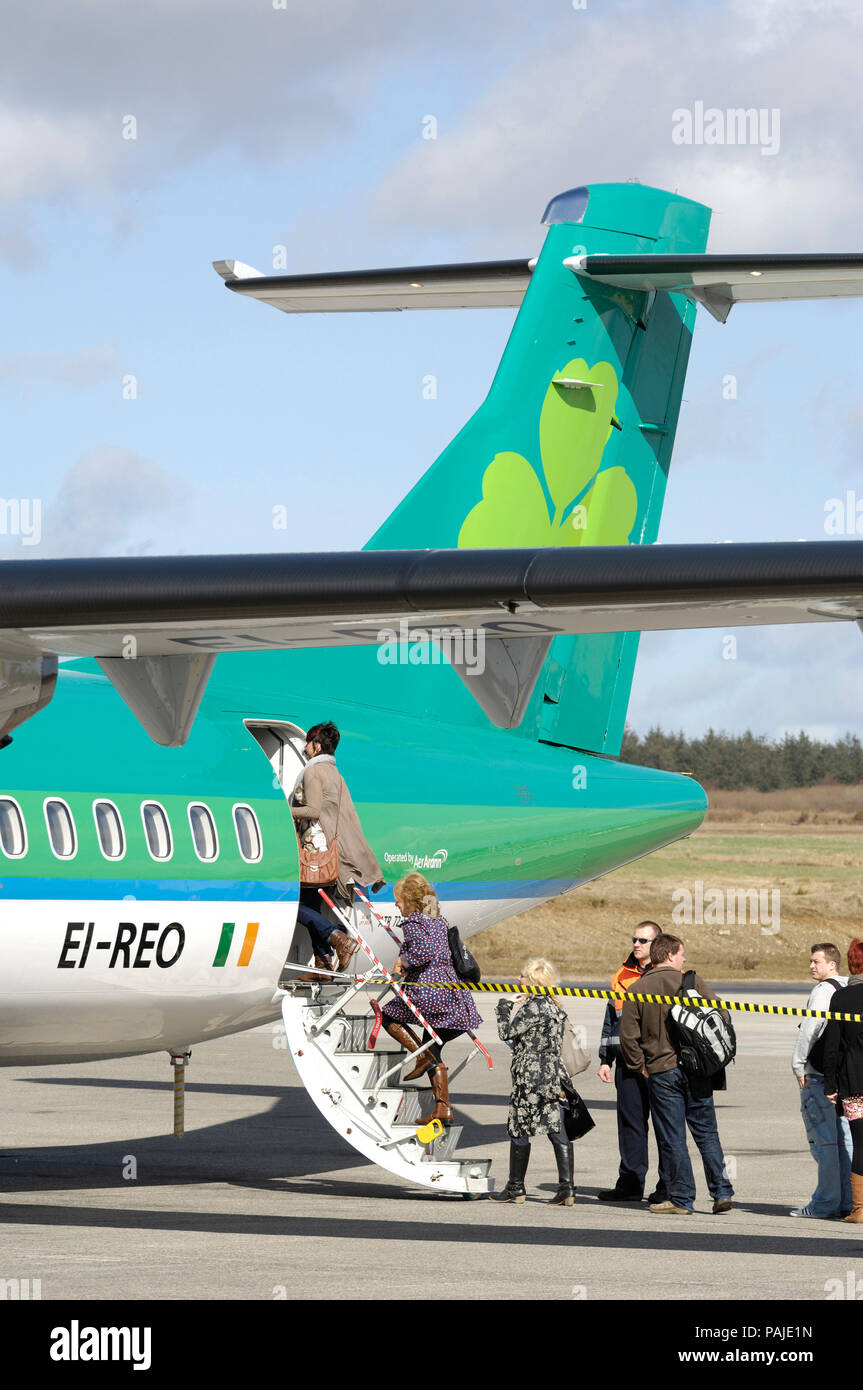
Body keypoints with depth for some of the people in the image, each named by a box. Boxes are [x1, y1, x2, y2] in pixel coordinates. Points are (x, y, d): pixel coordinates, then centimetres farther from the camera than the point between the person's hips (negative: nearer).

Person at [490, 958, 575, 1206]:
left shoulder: (534, 1007, -14)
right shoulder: (554, 1007, 13)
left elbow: (506, 1033, -10)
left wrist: (505, 1006, 2)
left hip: (532, 1077, -8)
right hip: (554, 1077, 8)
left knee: (518, 1130, 3)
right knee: (558, 1131, 3)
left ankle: (515, 1187, 11)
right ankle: (566, 1189, -1)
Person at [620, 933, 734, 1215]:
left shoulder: (636, 991, -1)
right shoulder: (692, 982, -1)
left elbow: (628, 1036, -3)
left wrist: (640, 1066, 10)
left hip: (661, 1073, -1)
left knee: (672, 1139, 4)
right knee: (707, 1134, 10)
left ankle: (681, 1199, 6)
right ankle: (722, 1192, 3)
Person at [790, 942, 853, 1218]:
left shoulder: (823, 990, -11)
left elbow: (811, 1028, -18)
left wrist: (799, 1065, -11)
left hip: (819, 1074, -8)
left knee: (823, 1139, -6)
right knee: (843, 1139, 10)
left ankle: (825, 1202, -6)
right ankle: (846, 1201, 10)